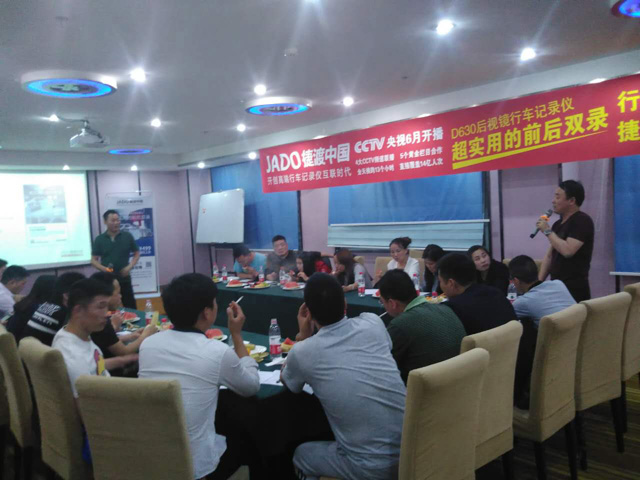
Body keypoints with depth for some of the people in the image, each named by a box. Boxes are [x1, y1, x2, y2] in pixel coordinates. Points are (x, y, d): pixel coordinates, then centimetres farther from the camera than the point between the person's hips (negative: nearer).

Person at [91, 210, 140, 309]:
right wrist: (104, 268, -16)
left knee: (131, 308, 4)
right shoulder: (99, 239, 1)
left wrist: (129, 267, -8)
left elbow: (136, 254, 8)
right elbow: (94, 260, 4)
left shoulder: (127, 236, 1)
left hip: (124, 279, 0)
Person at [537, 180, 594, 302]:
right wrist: (539, 282, 6)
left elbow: (567, 251, -24)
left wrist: (547, 231, -14)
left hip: (574, 289, -8)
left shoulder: (582, 221, -11)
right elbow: (549, 256, 14)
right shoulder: (558, 224, 13)